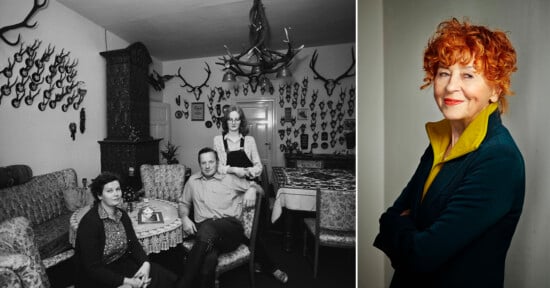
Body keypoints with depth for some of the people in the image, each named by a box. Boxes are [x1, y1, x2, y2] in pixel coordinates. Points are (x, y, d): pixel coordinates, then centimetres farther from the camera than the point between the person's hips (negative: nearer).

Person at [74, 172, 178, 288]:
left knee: (163, 278, -9)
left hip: (122, 263, 6)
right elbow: (93, 268, -19)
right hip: (96, 278, -6)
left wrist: (145, 263, -18)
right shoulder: (89, 223, -19)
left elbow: (134, 244, 1)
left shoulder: (122, 215, 3)